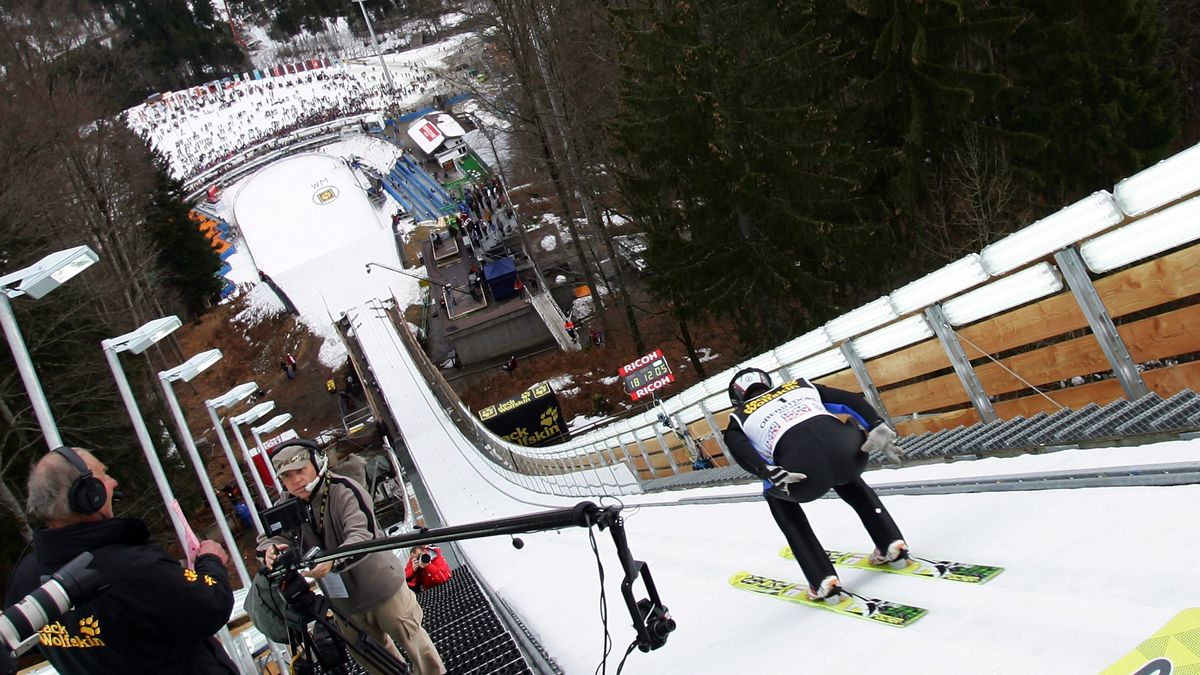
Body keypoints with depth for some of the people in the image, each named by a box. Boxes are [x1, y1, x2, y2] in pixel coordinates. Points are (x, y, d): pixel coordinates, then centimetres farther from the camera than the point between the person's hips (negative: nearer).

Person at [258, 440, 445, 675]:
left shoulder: (344, 490, -24)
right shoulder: (287, 506, -5)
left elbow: (363, 536, -36)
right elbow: (267, 536, -11)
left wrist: (333, 560, -55)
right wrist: (271, 549, -37)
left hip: (381, 587, -6)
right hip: (343, 599, 6)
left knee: (411, 638, 10)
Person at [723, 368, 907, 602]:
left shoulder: (739, 418, 27)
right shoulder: (801, 386, 35)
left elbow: (740, 450, 4)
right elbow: (850, 399, 21)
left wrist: (770, 474, -9)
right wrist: (877, 428, 10)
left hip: (804, 466, -3)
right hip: (849, 449, 3)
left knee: (778, 498, 32)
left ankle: (823, 580, 21)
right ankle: (892, 544, 34)